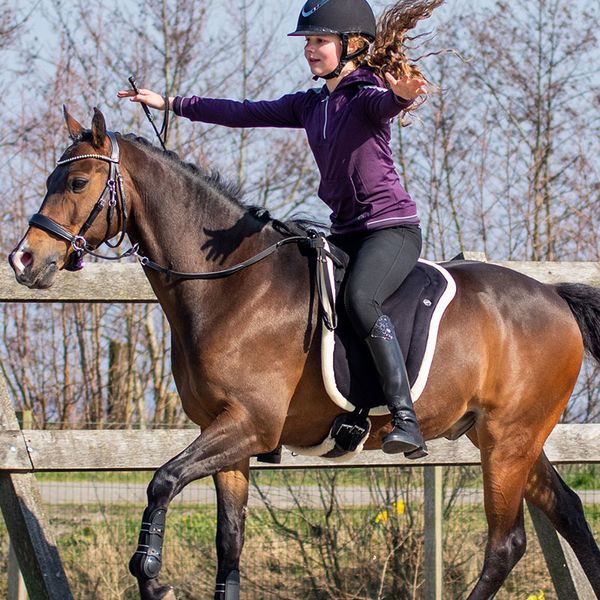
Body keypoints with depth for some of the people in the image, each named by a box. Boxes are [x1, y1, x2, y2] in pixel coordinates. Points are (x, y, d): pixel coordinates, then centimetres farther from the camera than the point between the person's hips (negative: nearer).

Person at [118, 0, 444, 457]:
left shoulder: (366, 95, -10)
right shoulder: (310, 105, 14)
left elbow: (385, 103, -34)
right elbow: (245, 113, 19)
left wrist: (403, 95, -60)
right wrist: (170, 104, 21)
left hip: (393, 226, -9)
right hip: (345, 231, 9)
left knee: (360, 298, -33)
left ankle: (406, 419, -38)